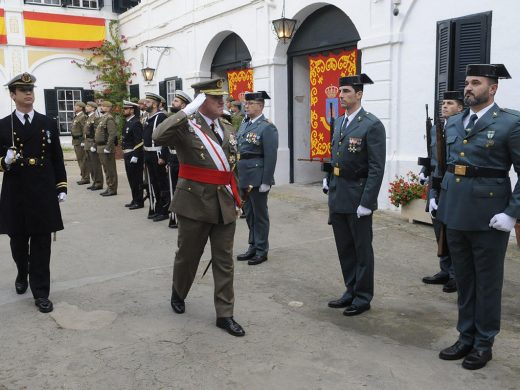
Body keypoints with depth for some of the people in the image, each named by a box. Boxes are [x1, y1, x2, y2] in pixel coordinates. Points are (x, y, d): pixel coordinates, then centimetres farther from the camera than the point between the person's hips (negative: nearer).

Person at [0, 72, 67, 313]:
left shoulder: (48, 123, 6)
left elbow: (57, 158, 8)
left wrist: (61, 187, 3)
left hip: (43, 193, 0)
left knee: (41, 243, 1)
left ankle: (40, 292, 6)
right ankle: (22, 274, 42)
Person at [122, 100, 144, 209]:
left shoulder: (136, 123, -15)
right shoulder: (127, 122, 14)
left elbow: (139, 141, -21)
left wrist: (135, 156, -23)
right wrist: (126, 154, 15)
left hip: (134, 155, -10)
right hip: (128, 155, 10)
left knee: (136, 179, -2)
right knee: (131, 179, 15)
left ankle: (139, 202, 6)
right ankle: (134, 200, 24)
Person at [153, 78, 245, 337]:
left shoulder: (227, 129, 11)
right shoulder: (186, 125, -9)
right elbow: (158, 137, -30)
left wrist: (234, 195, 16)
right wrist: (188, 110, -28)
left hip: (224, 203, 5)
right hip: (195, 202, -5)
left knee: (224, 260, 7)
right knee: (188, 255, 12)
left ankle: (225, 314, 15)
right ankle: (178, 294, 40)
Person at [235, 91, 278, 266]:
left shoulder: (267, 128, -12)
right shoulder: (244, 125, 12)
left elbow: (271, 157, -16)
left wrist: (266, 182, -19)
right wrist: (235, 174, 11)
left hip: (257, 177, -7)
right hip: (243, 177, 7)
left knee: (259, 213, 4)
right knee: (249, 213, 16)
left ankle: (262, 250, 17)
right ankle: (253, 246, 30)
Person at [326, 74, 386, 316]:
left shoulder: (372, 125, -12)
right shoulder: (339, 122, 12)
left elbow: (376, 168, -16)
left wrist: (366, 203, -19)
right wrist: (331, 190, 13)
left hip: (358, 198, -7)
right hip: (337, 196, 7)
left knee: (362, 249, 6)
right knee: (344, 248, 15)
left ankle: (363, 297, 19)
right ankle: (351, 291, 29)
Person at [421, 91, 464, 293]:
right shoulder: (434, 130, 13)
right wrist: (425, 171, 3)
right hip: (437, 189, 6)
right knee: (441, 234, 14)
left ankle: (456, 276, 12)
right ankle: (445, 271, 26)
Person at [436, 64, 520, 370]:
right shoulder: (453, 123, 10)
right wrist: (443, 200, 13)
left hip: (489, 216, -5)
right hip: (455, 213, 6)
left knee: (487, 282, 8)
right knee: (464, 280, 15)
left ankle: (484, 344, 23)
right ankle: (466, 338, 29)